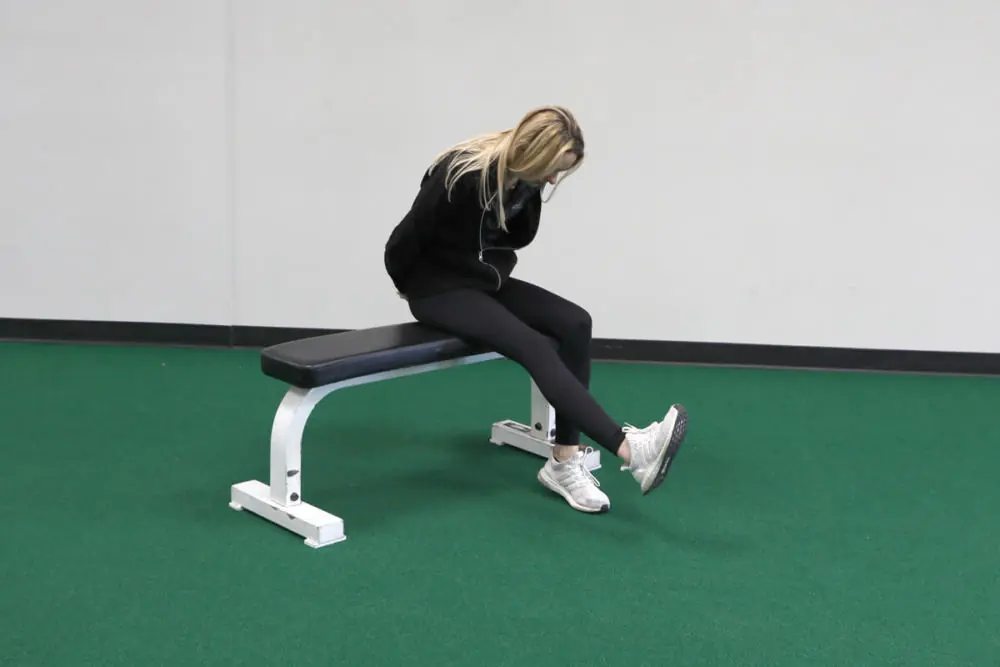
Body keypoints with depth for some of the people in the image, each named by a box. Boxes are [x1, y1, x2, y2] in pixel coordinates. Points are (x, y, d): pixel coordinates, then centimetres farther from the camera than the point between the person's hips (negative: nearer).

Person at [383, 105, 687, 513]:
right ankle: (629, 450, -39)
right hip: (438, 289, -7)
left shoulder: (526, 180, -5)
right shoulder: (463, 176, -27)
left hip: (484, 280, 8)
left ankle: (564, 461, -14)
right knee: (533, 347, -29)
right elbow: (404, 240, -15)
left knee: (574, 323, -16)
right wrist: (410, 289, 1)